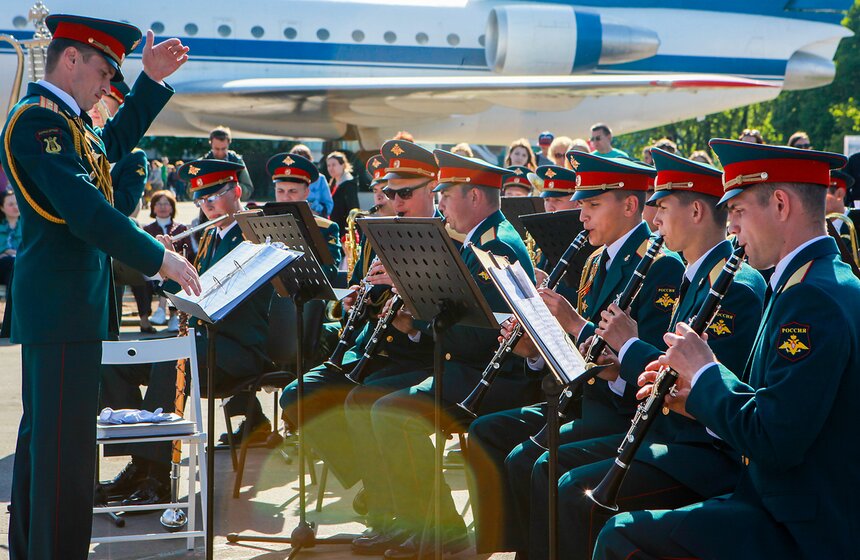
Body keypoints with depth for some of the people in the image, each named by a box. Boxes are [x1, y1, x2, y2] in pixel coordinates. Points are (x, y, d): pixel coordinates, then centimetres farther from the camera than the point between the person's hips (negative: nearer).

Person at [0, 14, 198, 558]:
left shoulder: (61, 116, 15)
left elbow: (112, 143, 32)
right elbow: (83, 208, -25)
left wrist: (152, 81, 25)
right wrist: (158, 257, -22)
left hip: (59, 303, 11)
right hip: (63, 304, -11)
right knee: (67, 441, -8)